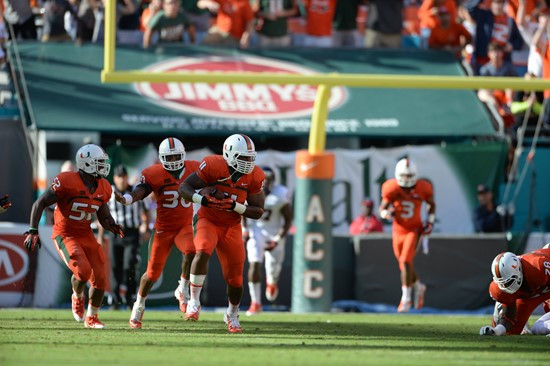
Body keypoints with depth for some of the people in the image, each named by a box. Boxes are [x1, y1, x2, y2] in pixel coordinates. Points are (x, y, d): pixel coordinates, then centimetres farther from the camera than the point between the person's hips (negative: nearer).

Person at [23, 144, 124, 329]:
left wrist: (112, 226, -9)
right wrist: (33, 231, -19)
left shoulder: (103, 188, 1)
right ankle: (77, 297, 9)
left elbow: (104, 217, 14)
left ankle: (91, 318, 18)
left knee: (100, 278, -2)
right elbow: (40, 204, -13)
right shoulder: (66, 182, -19)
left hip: (86, 235, 6)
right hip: (66, 235, -6)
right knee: (83, 270, -26)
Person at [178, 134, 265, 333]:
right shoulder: (213, 166, -18)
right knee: (203, 251, -35)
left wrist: (235, 206, -20)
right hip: (208, 221, -3)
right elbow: (184, 188, -14)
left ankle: (232, 315, 33)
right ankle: (194, 301, -21)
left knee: (235, 279, 4)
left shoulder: (254, 177, -7)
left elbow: (258, 211, -3)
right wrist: (202, 198, -32)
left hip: (232, 227, 3)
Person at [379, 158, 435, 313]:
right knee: (405, 265, 10)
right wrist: (387, 213, -23)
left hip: (414, 229, -3)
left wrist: (430, 222, -2)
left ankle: (406, 298, -10)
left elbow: (432, 205, 9)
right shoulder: (392, 189, -9)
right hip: (398, 230, 3)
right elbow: (382, 208, 0)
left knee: (406, 262, -18)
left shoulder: (422, 188, -10)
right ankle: (418, 287, 41)